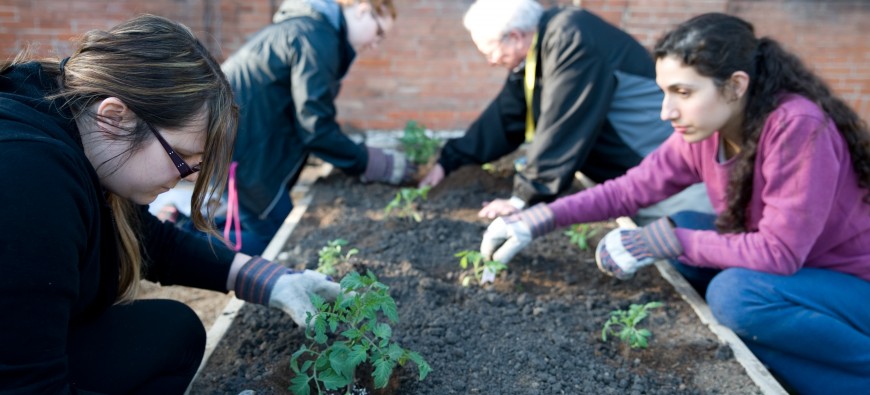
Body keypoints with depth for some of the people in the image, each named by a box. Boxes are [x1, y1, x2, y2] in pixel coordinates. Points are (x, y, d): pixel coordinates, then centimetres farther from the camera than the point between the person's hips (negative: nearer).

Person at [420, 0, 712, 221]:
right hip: (633, 169, 10)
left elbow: (563, 126, -26)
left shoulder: (570, 39, -22)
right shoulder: (532, 57, 8)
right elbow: (503, 118, 13)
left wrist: (525, 196, -21)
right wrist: (448, 160, 12)